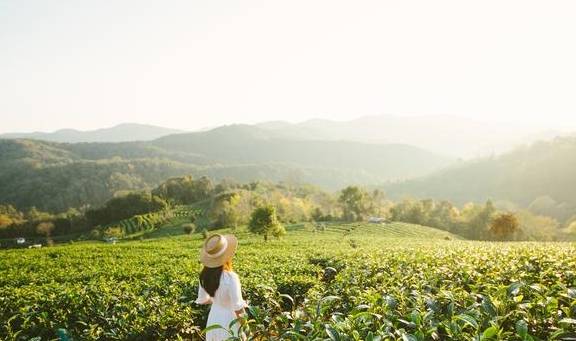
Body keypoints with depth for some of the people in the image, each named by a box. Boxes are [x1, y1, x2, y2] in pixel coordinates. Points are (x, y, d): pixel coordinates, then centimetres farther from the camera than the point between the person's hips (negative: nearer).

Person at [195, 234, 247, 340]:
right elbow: (238, 308, -27)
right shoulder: (231, 278, -32)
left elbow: (202, 299, 3)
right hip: (229, 320, -6)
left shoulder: (205, 275, -11)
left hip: (213, 318, 6)